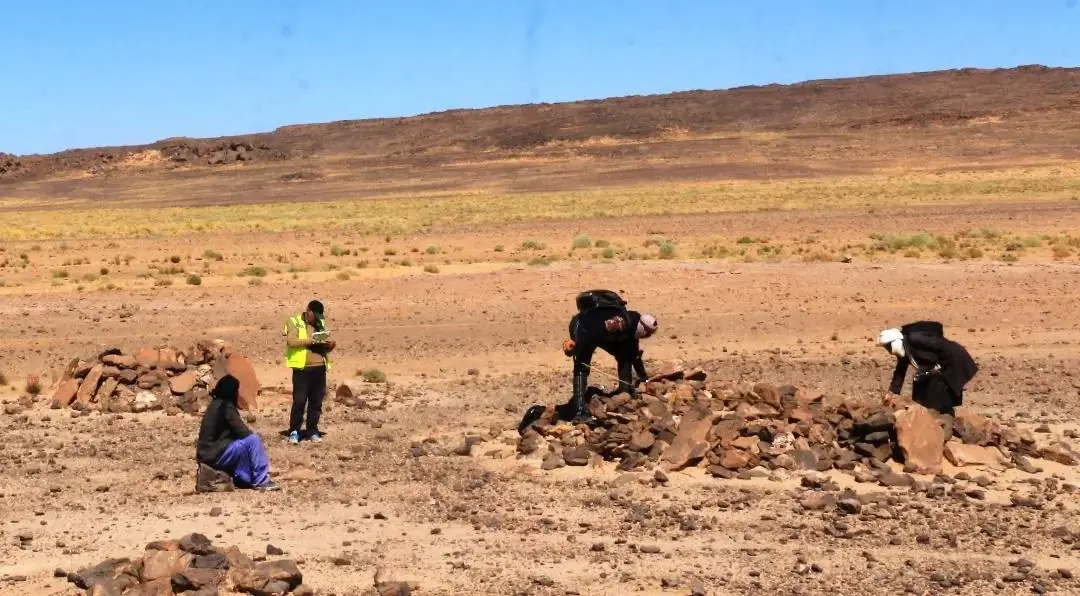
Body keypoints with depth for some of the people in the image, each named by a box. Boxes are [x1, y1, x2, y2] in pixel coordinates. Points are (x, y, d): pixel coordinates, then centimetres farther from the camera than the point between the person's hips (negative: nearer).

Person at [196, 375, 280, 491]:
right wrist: (254, 437, 6)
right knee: (253, 440, -16)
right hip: (216, 454, -10)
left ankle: (242, 478, 16)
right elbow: (242, 432, -14)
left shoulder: (216, 404, 14)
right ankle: (262, 481, -11)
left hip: (208, 453, 10)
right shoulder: (226, 406, -14)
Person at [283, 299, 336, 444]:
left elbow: (327, 346, 21)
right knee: (299, 400, -6)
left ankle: (312, 430, 15)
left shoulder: (320, 324, 17)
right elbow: (291, 341, -16)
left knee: (317, 401, 7)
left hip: (319, 368, 5)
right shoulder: (294, 322, -1)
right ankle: (294, 431, 1)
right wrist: (311, 340, -22)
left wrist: (330, 344, -2)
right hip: (302, 368, -5)